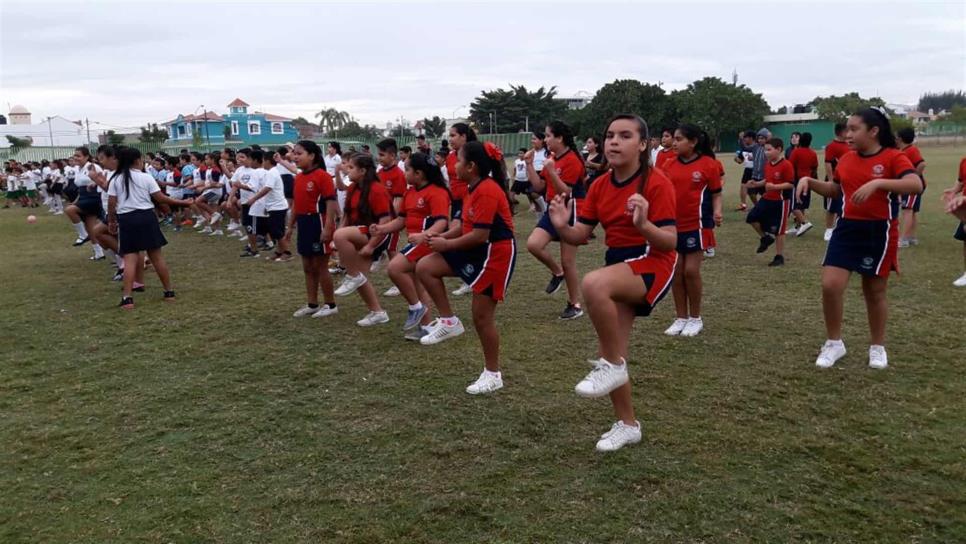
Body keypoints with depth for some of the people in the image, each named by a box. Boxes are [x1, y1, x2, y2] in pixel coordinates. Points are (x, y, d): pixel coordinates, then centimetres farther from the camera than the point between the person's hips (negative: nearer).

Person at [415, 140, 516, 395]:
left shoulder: (487, 191, -22)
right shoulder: (474, 188, 8)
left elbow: (480, 235, -25)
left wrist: (447, 244, -14)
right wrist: (443, 236, -3)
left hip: (496, 253, -9)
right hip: (476, 250, 10)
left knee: (481, 316, -1)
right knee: (424, 268, -1)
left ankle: (493, 374, 17)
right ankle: (449, 321, 10)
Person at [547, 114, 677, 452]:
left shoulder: (656, 183, -15)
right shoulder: (600, 186, 3)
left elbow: (670, 242, -20)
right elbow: (581, 235, 4)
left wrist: (644, 225, -39)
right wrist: (562, 227, -17)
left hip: (653, 264, -7)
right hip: (618, 267, 7)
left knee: (593, 284, -38)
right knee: (608, 355, 6)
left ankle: (613, 366, -16)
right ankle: (627, 424, 27)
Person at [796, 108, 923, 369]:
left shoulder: (893, 156, -9)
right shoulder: (846, 160, 6)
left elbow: (916, 185, -26)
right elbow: (834, 190, 22)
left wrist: (877, 183, -37)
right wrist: (809, 181, 5)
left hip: (879, 232, -4)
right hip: (847, 229, 4)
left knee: (875, 292, 8)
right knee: (830, 285, -7)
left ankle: (878, 347, 28)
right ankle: (834, 343, 12)